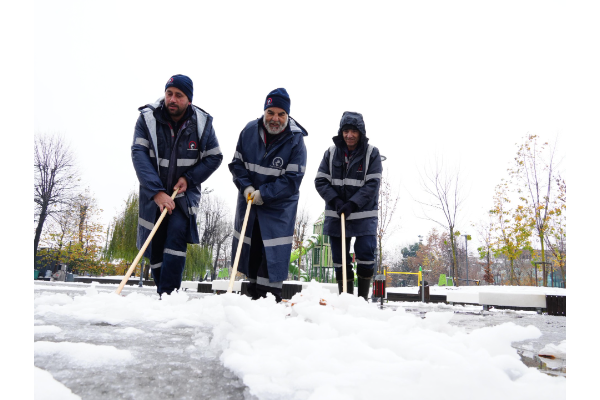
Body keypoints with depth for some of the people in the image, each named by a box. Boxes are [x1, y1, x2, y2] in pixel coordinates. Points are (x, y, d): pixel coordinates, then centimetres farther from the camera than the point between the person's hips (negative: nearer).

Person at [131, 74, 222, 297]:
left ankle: (168, 294, -16)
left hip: (184, 192, -1)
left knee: (177, 235, -20)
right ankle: (162, 289, 24)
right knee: (155, 245, 6)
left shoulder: (202, 122, -8)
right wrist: (157, 192, -29)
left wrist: (189, 178, -15)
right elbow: (139, 155, -19)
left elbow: (214, 157, -1)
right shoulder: (147, 118, -11)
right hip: (153, 193, 1)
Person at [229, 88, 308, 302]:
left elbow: (292, 179, -18)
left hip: (279, 206, -4)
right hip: (248, 201, 4)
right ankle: (254, 296, 32)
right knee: (249, 250, 14)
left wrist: (263, 194, -21)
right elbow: (236, 164, 1)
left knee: (273, 254, -5)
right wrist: (246, 187, -15)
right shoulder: (249, 130, -5)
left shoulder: (296, 140, -15)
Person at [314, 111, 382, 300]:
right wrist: (335, 201, -14)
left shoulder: (372, 153, -3)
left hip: (364, 215, -2)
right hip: (336, 214, 3)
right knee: (339, 258, 7)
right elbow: (320, 181, 0)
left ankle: (363, 298, 9)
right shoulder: (331, 152, 3)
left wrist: (353, 204, -19)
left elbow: (372, 184, -9)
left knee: (366, 254, -9)